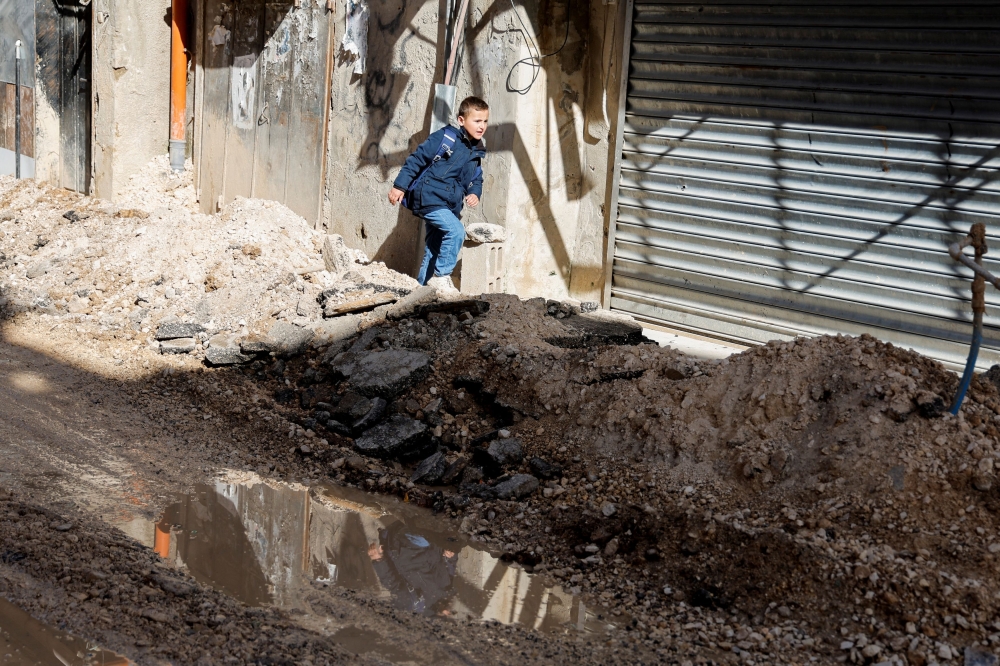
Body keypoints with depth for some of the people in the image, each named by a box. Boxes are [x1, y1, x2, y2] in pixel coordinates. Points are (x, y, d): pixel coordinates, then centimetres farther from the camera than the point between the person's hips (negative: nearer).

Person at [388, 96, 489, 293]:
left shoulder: (476, 153, 11)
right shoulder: (445, 137, -10)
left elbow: (476, 179, 22)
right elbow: (417, 159, -9)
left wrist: (474, 193, -2)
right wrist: (400, 186, -11)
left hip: (449, 206, 8)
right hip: (428, 197, -8)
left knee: (434, 250, 13)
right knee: (456, 231, -25)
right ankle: (441, 275, -12)